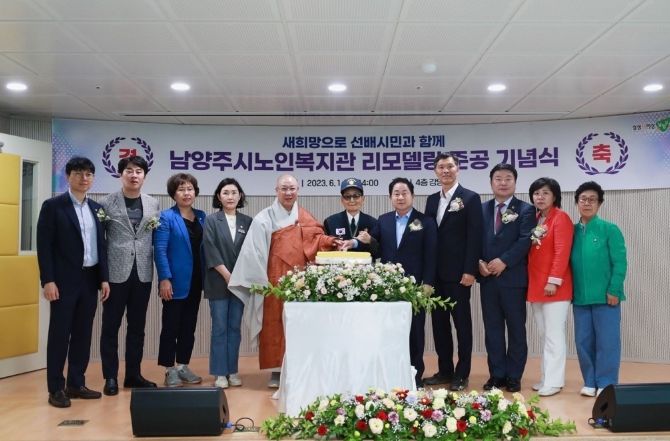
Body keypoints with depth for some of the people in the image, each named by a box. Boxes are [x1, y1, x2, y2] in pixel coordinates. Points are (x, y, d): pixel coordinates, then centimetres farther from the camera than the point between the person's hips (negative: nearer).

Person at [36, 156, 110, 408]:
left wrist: (104, 278, 6)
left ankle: (76, 383, 20)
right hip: (64, 281, -5)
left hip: (90, 280, 5)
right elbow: (44, 245, -8)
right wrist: (48, 280, -15)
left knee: (83, 333, 10)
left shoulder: (96, 208, 11)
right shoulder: (53, 206, -3)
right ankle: (56, 388, 10)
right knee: (59, 333, 1)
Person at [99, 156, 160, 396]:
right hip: (116, 273, -3)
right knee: (111, 326, 5)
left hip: (143, 274, 3)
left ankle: (133, 374, 22)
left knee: (137, 326, 11)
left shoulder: (153, 204, 8)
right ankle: (110, 377, 16)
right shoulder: (106, 203, -1)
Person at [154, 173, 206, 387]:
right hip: (176, 282, -5)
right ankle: (170, 370, 13)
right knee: (171, 326, 3)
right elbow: (160, 251, -12)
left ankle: (183, 366, 22)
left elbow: (204, 248, 11)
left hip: (195, 281, 6)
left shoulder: (201, 216, 10)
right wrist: (165, 279, -18)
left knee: (189, 325, 12)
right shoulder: (166, 217, -6)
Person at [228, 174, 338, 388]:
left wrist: (330, 242, -13)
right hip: (275, 280, -3)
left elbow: (316, 238, 8)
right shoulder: (264, 219, -2)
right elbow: (256, 253, -5)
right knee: (274, 324, 0)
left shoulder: (306, 218, 12)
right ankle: (276, 370, 10)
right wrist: (261, 282, -8)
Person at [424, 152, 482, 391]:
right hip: (435, 274, 6)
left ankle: (462, 374, 12)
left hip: (458, 273, -6)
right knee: (439, 322, 11)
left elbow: (475, 237, -10)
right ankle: (445, 370, 22)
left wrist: (470, 270, -16)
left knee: (462, 323, 3)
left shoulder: (470, 198, -4)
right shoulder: (432, 200, 13)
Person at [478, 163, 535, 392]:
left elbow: (526, 240, -11)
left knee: (516, 329, 5)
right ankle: (496, 374, 17)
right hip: (488, 277, 4)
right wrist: (479, 262, -9)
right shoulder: (482, 209, 11)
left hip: (514, 277, -3)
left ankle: (513, 376, 14)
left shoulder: (525, 210, 0)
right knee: (492, 328, 8)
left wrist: (503, 261, -18)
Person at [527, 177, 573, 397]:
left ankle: (554, 381, 3)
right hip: (535, 285, 8)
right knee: (544, 335, 13)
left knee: (554, 335, -3)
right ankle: (547, 377, 22)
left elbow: (562, 252, -16)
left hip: (553, 286, -8)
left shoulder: (561, 217, -8)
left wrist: (554, 280, -21)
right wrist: (530, 281, 9)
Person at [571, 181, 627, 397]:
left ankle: (606, 384, 13)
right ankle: (590, 382, 22)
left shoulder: (609, 229, -5)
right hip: (580, 297, 4)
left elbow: (620, 262, -7)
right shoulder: (572, 231, 7)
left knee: (607, 342, 2)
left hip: (605, 296, -4)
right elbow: (568, 263, 9)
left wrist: (614, 290, -12)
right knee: (583, 342, 10)